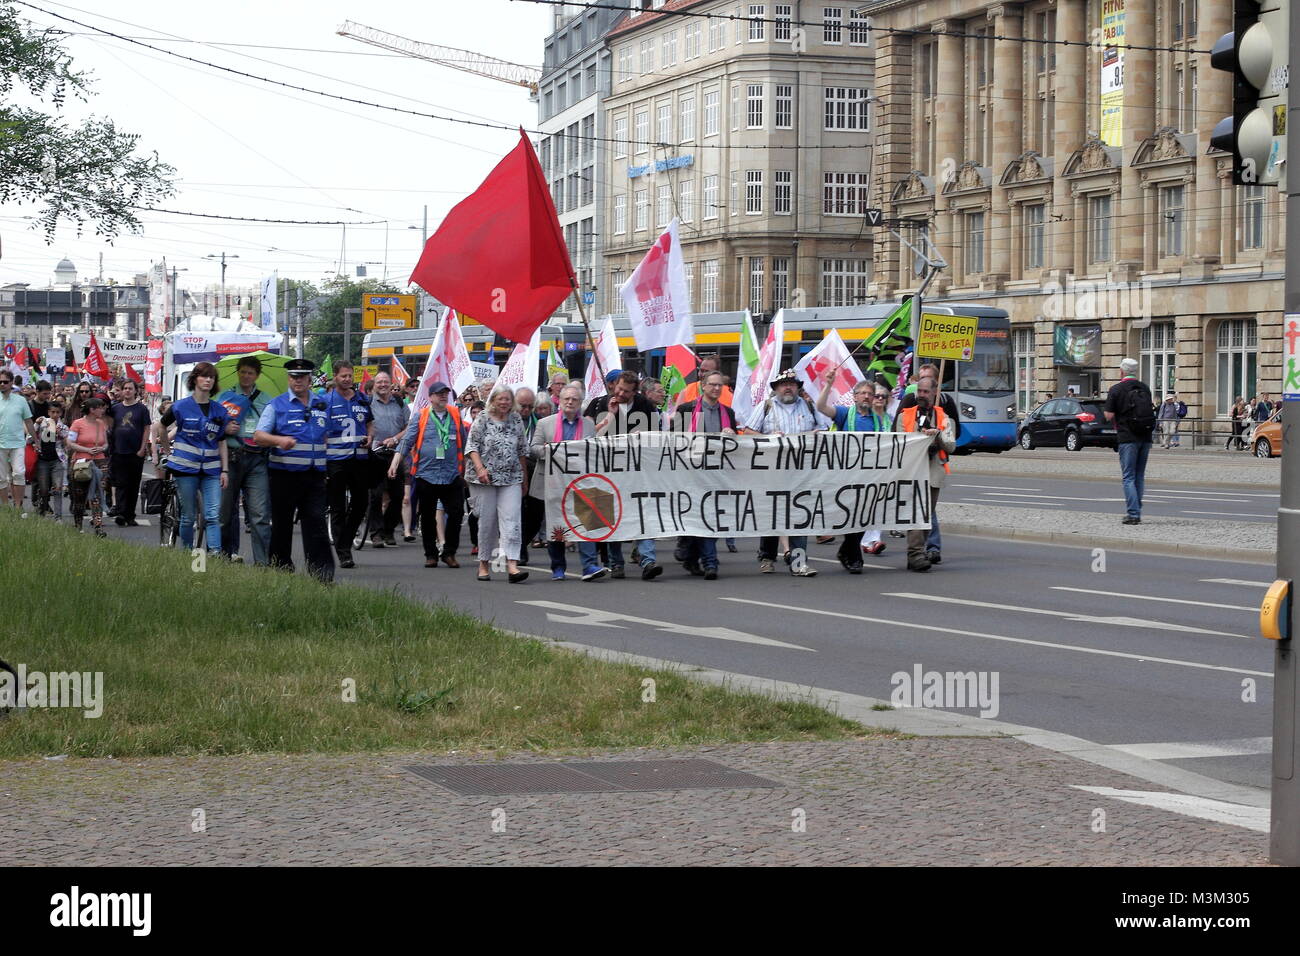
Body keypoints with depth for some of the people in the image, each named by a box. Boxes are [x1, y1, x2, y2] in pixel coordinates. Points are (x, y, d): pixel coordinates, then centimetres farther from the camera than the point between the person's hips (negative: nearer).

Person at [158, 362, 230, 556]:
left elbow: (222, 442, 9)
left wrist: (225, 470, 3)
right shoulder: (181, 407, 0)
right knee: (188, 516, 2)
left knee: (213, 516, -9)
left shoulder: (220, 410, 8)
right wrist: (167, 446, 23)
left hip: (211, 469, 2)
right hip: (186, 467, -2)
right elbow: (162, 426, 17)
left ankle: (215, 554, -16)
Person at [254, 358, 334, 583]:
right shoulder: (277, 405, 4)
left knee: (316, 523, -7)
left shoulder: (322, 405, 14)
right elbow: (258, 436, -5)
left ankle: (322, 573, -11)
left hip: (314, 474, 2)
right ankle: (280, 570, 15)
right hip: (284, 474, -2)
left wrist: (326, 462, 14)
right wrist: (279, 440, -24)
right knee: (282, 523, 5)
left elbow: (327, 435, 27)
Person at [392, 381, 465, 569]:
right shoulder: (420, 417, 2)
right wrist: (395, 463, -12)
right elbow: (406, 441, -2)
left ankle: (449, 553, 9)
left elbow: (463, 443, 15)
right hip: (426, 474, -1)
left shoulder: (456, 415, 9)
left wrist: (464, 469, 16)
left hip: (452, 476, 1)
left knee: (456, 514, -4)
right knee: (428, 517, 6)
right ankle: (431, 555, 17)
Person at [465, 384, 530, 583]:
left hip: (511, 479, 2)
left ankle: (512, 565, -19)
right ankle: (484, 564, 16)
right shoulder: (482, 420, 0)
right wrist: (480, 468, -19)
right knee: (487, 521, 3)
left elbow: (522, 450, 17)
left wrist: (525, 478, 18)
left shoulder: (517, 421, 10)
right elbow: (472, 446, -5)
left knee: (511, 520, -10)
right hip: (485, 478, -2)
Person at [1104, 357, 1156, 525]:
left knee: (1129, 477, -3)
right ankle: (1136, 512, 15)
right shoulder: (1145, 388, 9)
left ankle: (1133, 513, -11)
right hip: (1146, 437, 5)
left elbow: (1109, 416, -9)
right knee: (1139, 476, 13)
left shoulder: (1116, 389, -7)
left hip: (1128, 438, -5)